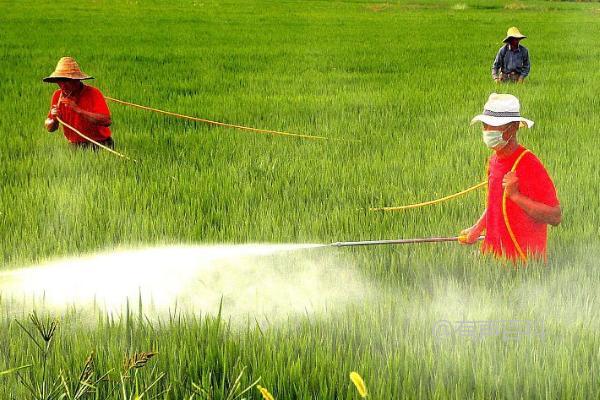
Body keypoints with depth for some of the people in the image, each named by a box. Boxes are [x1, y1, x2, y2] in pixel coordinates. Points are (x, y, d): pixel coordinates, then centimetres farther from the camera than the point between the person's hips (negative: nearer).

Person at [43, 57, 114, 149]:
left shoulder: (93, 93, -10)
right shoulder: (58, 95, 5)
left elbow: (106, 121, -24)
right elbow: (49, 128, 14)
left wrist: (78, 110, -25)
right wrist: (54, 119, -10)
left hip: (99, 148, -5)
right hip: (76, 147, 5)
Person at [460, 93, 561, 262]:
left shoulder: (529, 165, -17)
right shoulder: (494, 160, 8)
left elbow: (555, 217, -19)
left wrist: (515, 195, -24)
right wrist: (477, 229, 14)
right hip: (492, 251, 7)